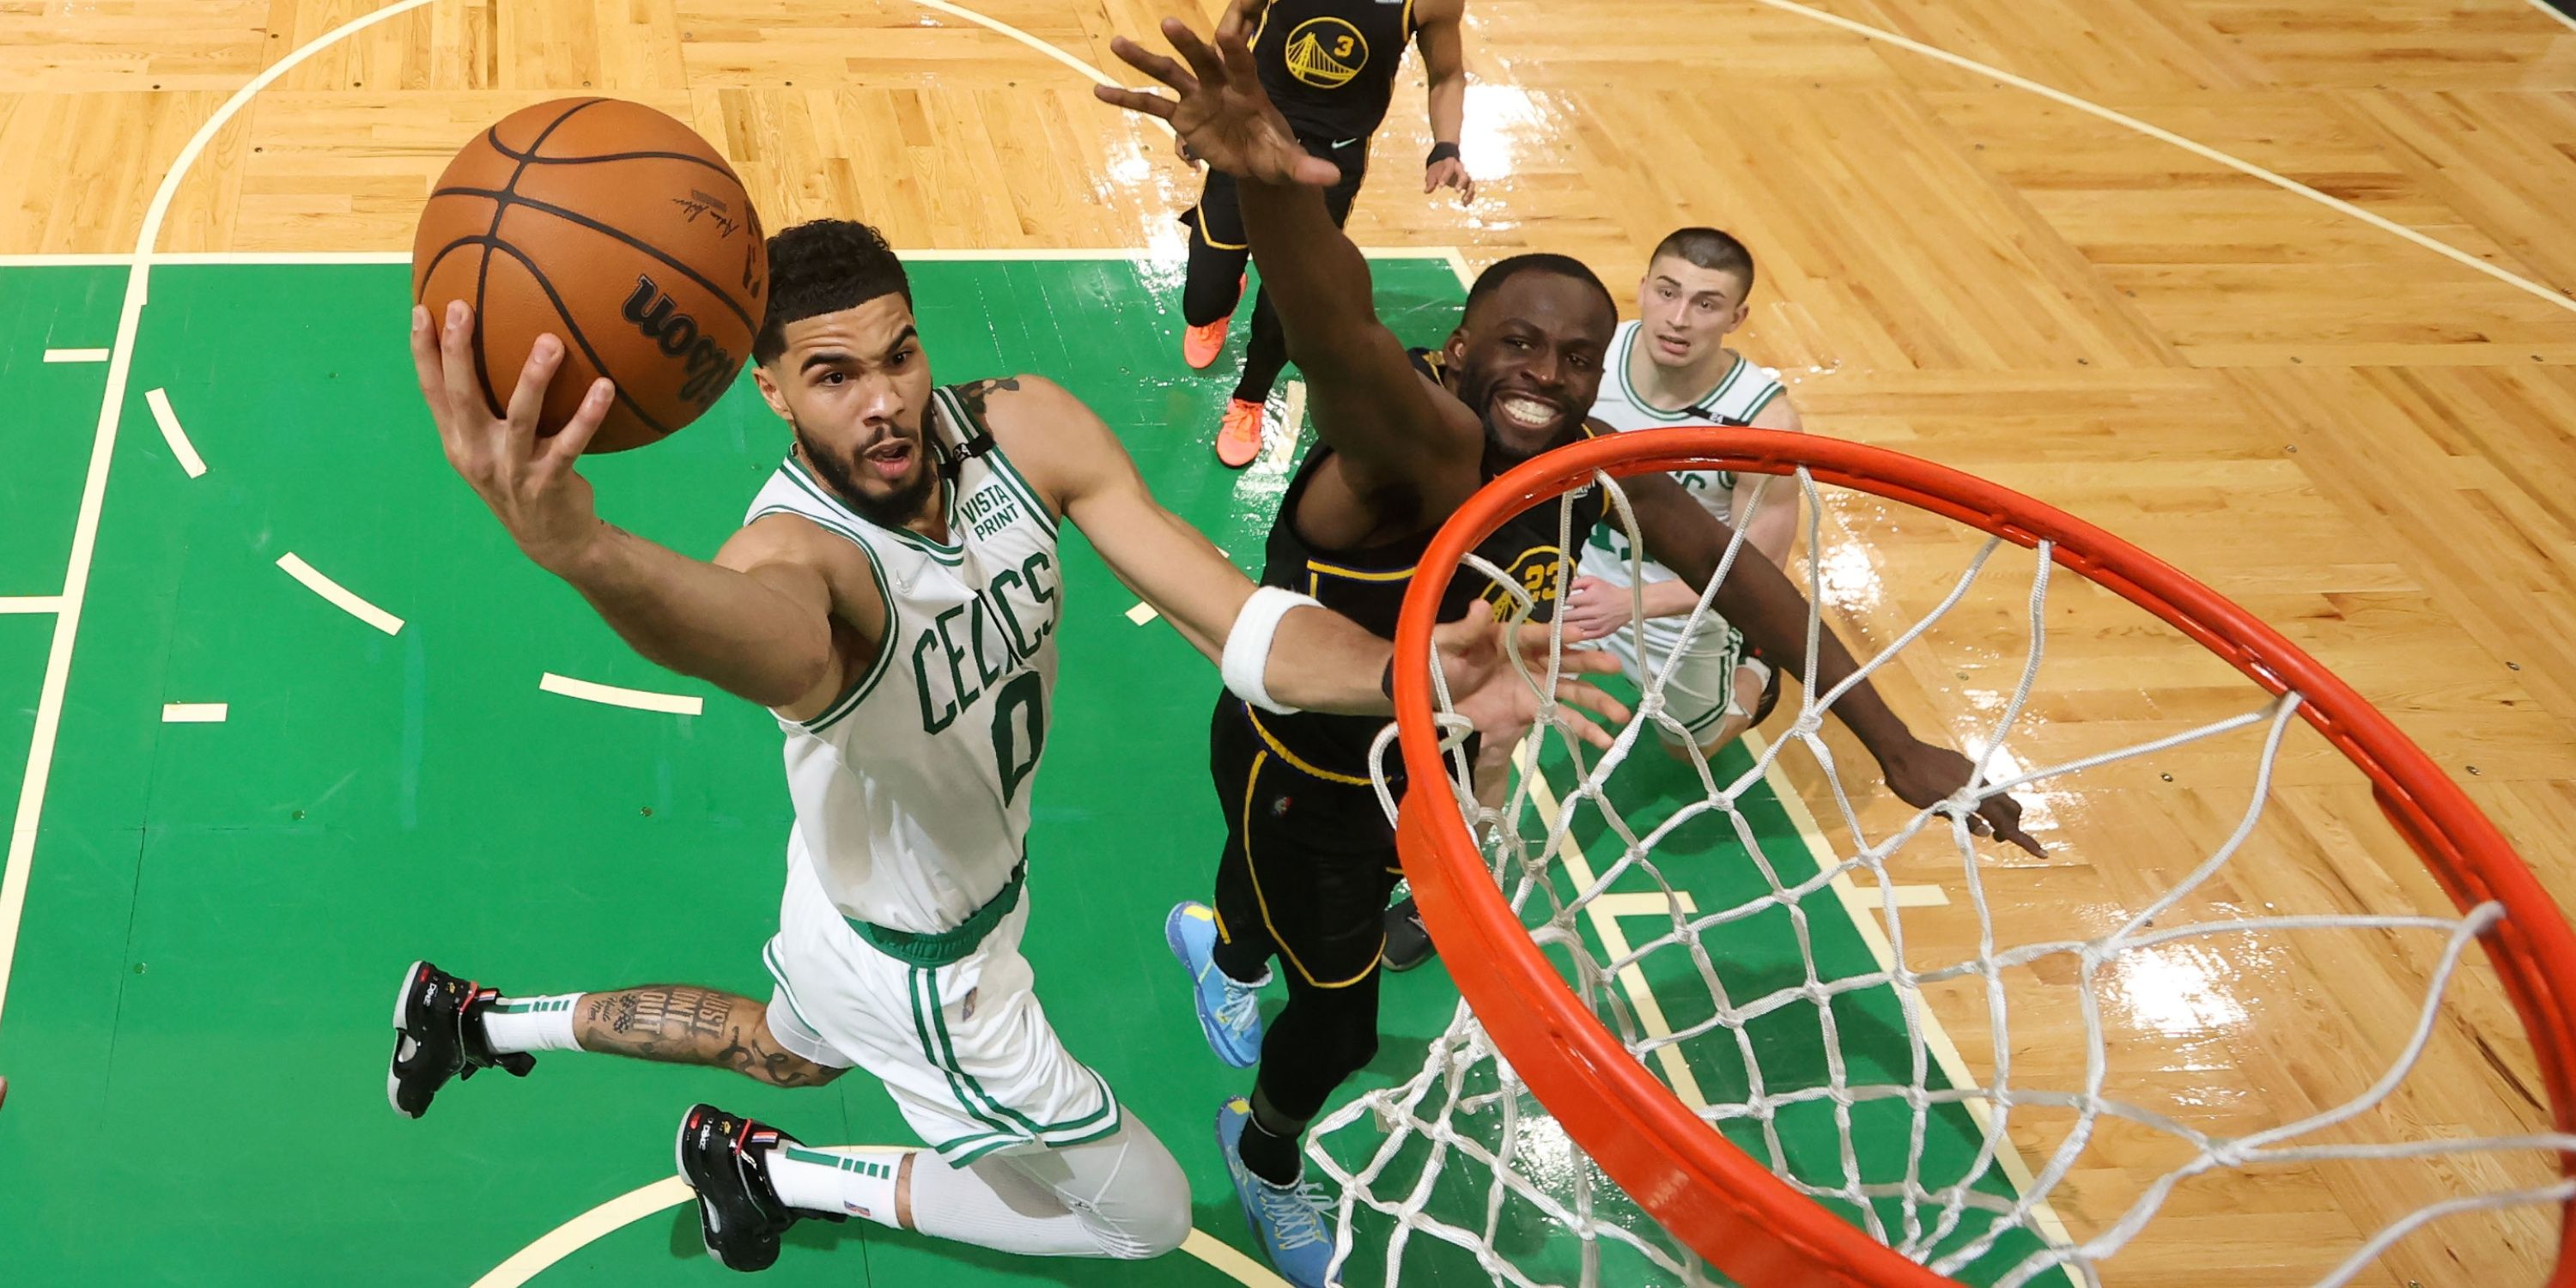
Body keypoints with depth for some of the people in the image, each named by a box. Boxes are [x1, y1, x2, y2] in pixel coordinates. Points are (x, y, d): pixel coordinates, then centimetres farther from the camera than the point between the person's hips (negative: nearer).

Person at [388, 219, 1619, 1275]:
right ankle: (775, 1173, 22)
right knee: (1144, 1212, 11)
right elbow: (771, 638, -68)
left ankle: (482, 1018, 52)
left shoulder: (1025, 430, -21)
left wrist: (1405, 671, -46)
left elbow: (1242, 625, -26)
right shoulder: (794, 551, -41)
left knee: (789, 1050, 38)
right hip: (922, 968, -7)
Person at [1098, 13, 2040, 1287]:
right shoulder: (1421, 445, -40)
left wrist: (1894, 743, -8)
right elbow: (1342, 347, -63)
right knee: (1341, 1014, 9)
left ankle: (1222, 945, 71)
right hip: (1297, 768, -7)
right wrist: (1269, 180, -86)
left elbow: (1741, 577, -5)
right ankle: (1265, 1159, 46)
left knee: (1340, 915, 33)